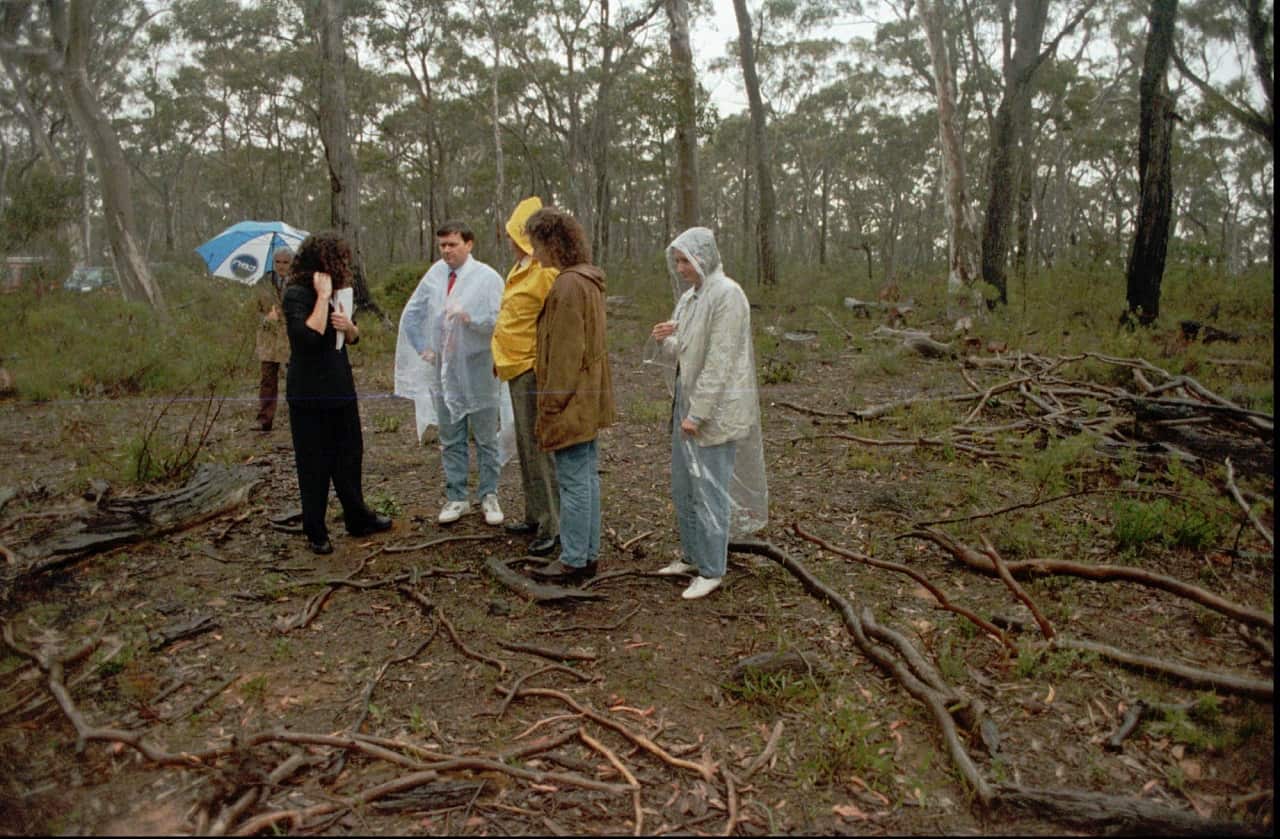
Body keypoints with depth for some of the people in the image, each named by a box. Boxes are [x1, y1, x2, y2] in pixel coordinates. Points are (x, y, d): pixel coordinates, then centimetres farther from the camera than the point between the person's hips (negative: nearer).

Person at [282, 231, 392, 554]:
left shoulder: (334, 292, 11)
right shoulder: (296, 295, -14)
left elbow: (353, 337, 17)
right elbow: (309, 335, -29)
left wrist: (348, 325, -5)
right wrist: (323, 296, -24)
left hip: (340, 389, 8)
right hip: (310, 396, -8)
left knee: (349, 456, 15)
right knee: (314, 464, 2)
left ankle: (358, 518, 28)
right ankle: (315, 532, 14)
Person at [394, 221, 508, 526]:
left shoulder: (487, 278, -8)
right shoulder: (433, 276, 3)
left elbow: (498, 321, -15)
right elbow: (411, 314, 13)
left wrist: (469, 316, -28)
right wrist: (423, 347, 5)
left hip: (478, 372, -4)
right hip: (443, 371, 4)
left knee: (485, 438, 7)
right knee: (450, 440, 11)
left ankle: (489, 496, 20)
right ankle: (456, 498, 22)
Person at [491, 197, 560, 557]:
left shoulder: (546, 273, -16)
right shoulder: (519, 270, 14)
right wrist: (501, 357, 20)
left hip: (532, 369, -10)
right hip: (517, 367, 10)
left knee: (538, 448, -5)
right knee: (526, 446, 16)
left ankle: (552, 527, 4)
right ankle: (535, 516, 28)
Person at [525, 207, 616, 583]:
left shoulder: (568, 285, -18)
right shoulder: (588, 281, 13)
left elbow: (564, 355, -20)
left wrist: (550, 408, -16)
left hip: (570, 404, -10)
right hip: (587, 401, 10)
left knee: (573, 481, -2)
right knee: (586, 477, 15)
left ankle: (573, 561, 8)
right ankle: (588, 554, 24)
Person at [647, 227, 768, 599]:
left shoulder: (727, 295, -15)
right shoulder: (689, 297, 11)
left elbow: (720, 361, -20)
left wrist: (697, 414, -21)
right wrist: (665, 341, -6)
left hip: (716, 408, -9)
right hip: (686, 401, 9)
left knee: (709, 488, -2)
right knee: (683, 486, 16)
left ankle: (712, 570, 10)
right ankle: (691, 555, 31)